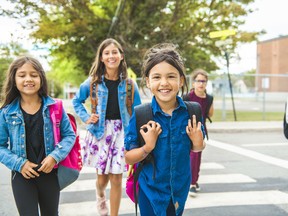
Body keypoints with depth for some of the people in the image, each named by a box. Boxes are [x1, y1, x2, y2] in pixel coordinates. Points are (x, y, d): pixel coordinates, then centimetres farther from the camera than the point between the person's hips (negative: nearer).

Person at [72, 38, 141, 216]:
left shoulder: (129, 84, -2)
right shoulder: (93, 82, -2)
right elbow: (77, 101, 12)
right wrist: (86, 118, -3)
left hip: (121, 133, 0)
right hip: (99, 132, 0)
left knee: (116, 179, 3)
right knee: (102, 178, 9)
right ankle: (100, 195, 46)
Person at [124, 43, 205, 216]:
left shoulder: (190, 112, -11)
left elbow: (197, 147, 5)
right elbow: (128, 158, -11)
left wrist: (198, 144, -16)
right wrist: (148, 147, -27)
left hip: (180, 188, 3)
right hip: (151, 190, -2)